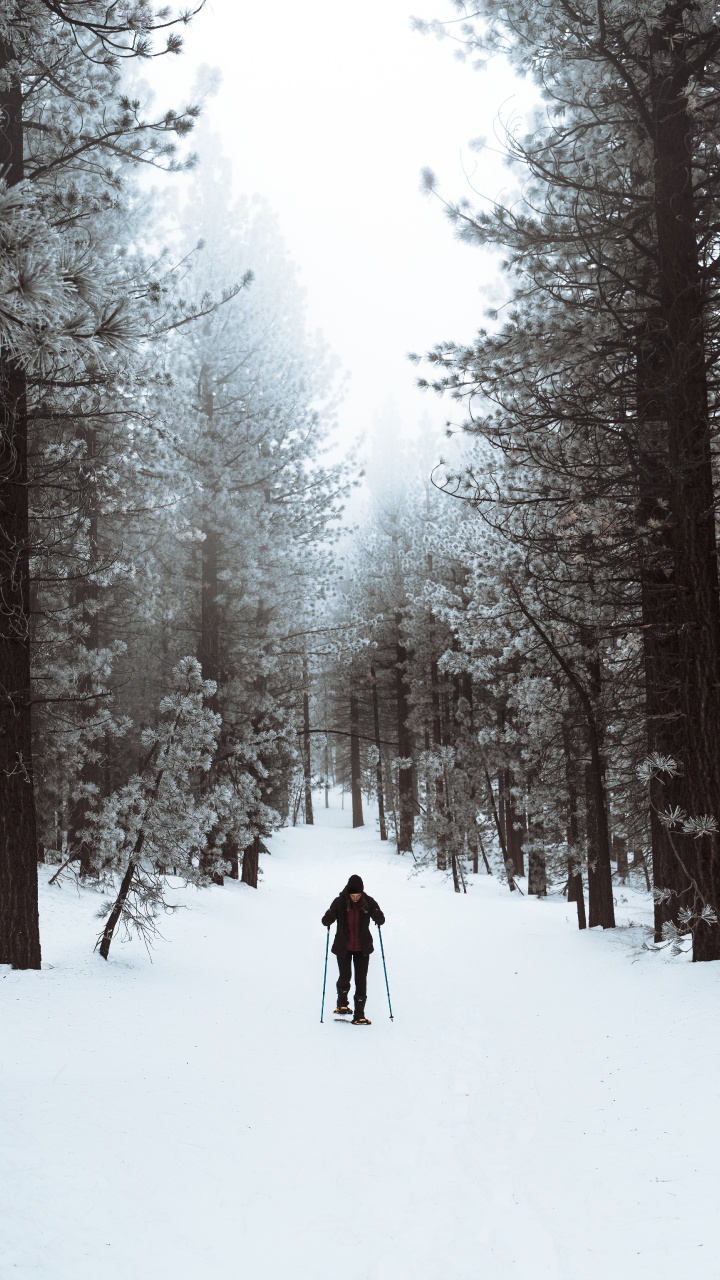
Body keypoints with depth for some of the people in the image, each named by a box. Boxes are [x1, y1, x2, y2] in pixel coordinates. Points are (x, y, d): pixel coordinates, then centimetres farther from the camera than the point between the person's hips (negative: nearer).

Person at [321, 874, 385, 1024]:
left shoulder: (368, 902, -10)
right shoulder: (340, 902, -14)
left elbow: (381, 920, -5)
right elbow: (326, 921, -11)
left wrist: (378, 916, -28)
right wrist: (328, 918, -35)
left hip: (362, 948, 1)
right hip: (343, 948, -1)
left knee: (361, 980, 0)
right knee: (345, 976, 6)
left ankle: (359, 1015, 5)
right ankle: (342, 1003, 35)